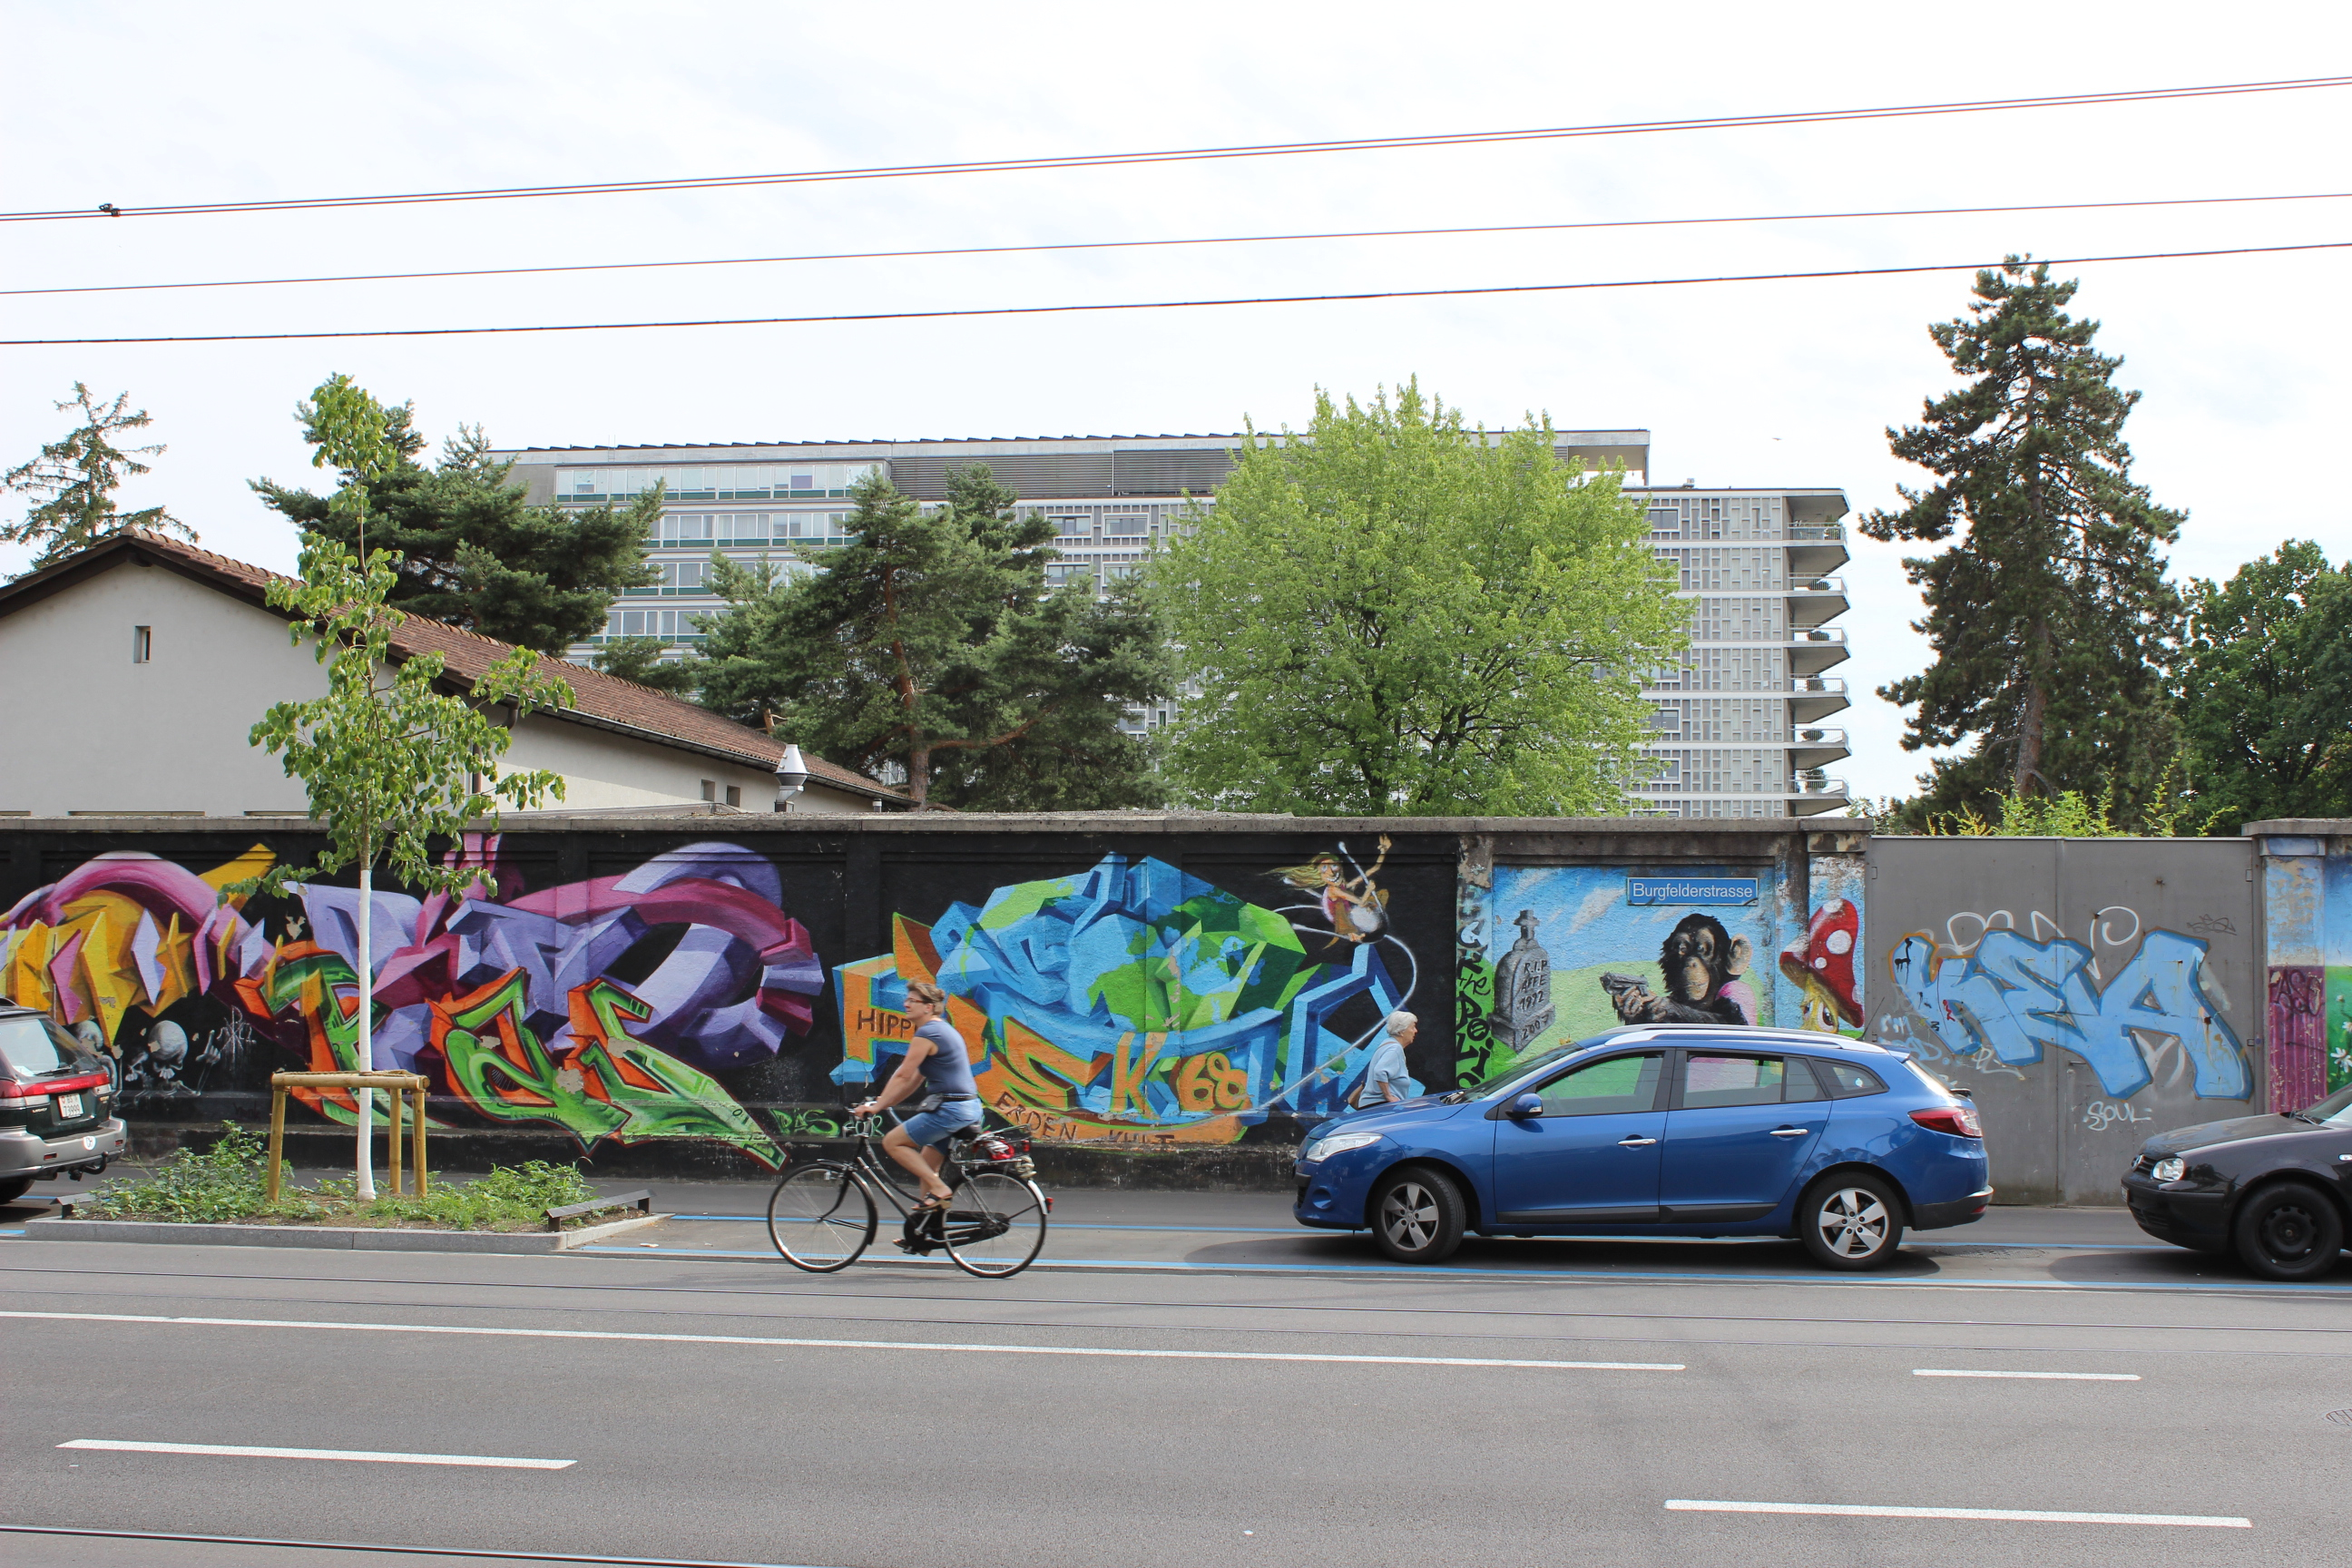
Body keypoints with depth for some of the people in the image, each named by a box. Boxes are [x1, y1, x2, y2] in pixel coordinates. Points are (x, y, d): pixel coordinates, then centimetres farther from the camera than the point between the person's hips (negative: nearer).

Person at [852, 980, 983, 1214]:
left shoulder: (927, 1033, -11)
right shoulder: (944, 1030, 20)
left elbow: (904, 1076, -12)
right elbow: (916, 1079, 23)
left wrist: (877, 1106, -6)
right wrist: (883, 1103, 22)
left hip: (950, 1108, -10)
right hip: (969, 1109, 10)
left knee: (892, 1142, -4)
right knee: (927, 1165, 16)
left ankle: (938, 1189, -9)